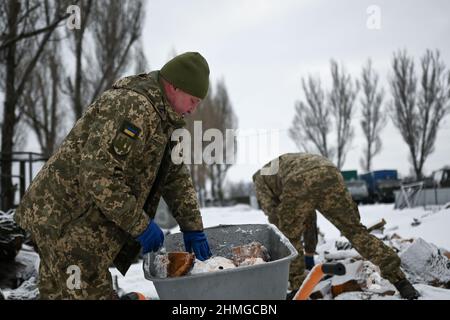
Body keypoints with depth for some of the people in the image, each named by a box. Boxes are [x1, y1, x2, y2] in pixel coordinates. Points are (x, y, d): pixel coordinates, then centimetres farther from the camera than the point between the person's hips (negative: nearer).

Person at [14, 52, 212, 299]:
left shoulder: (163, 117, 12)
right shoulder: (132, 107, -22)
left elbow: (176, 176, 18)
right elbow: (97, 175, -29)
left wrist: (192, 227, 11)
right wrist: (141, 224, -22)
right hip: (67, 223, -10)